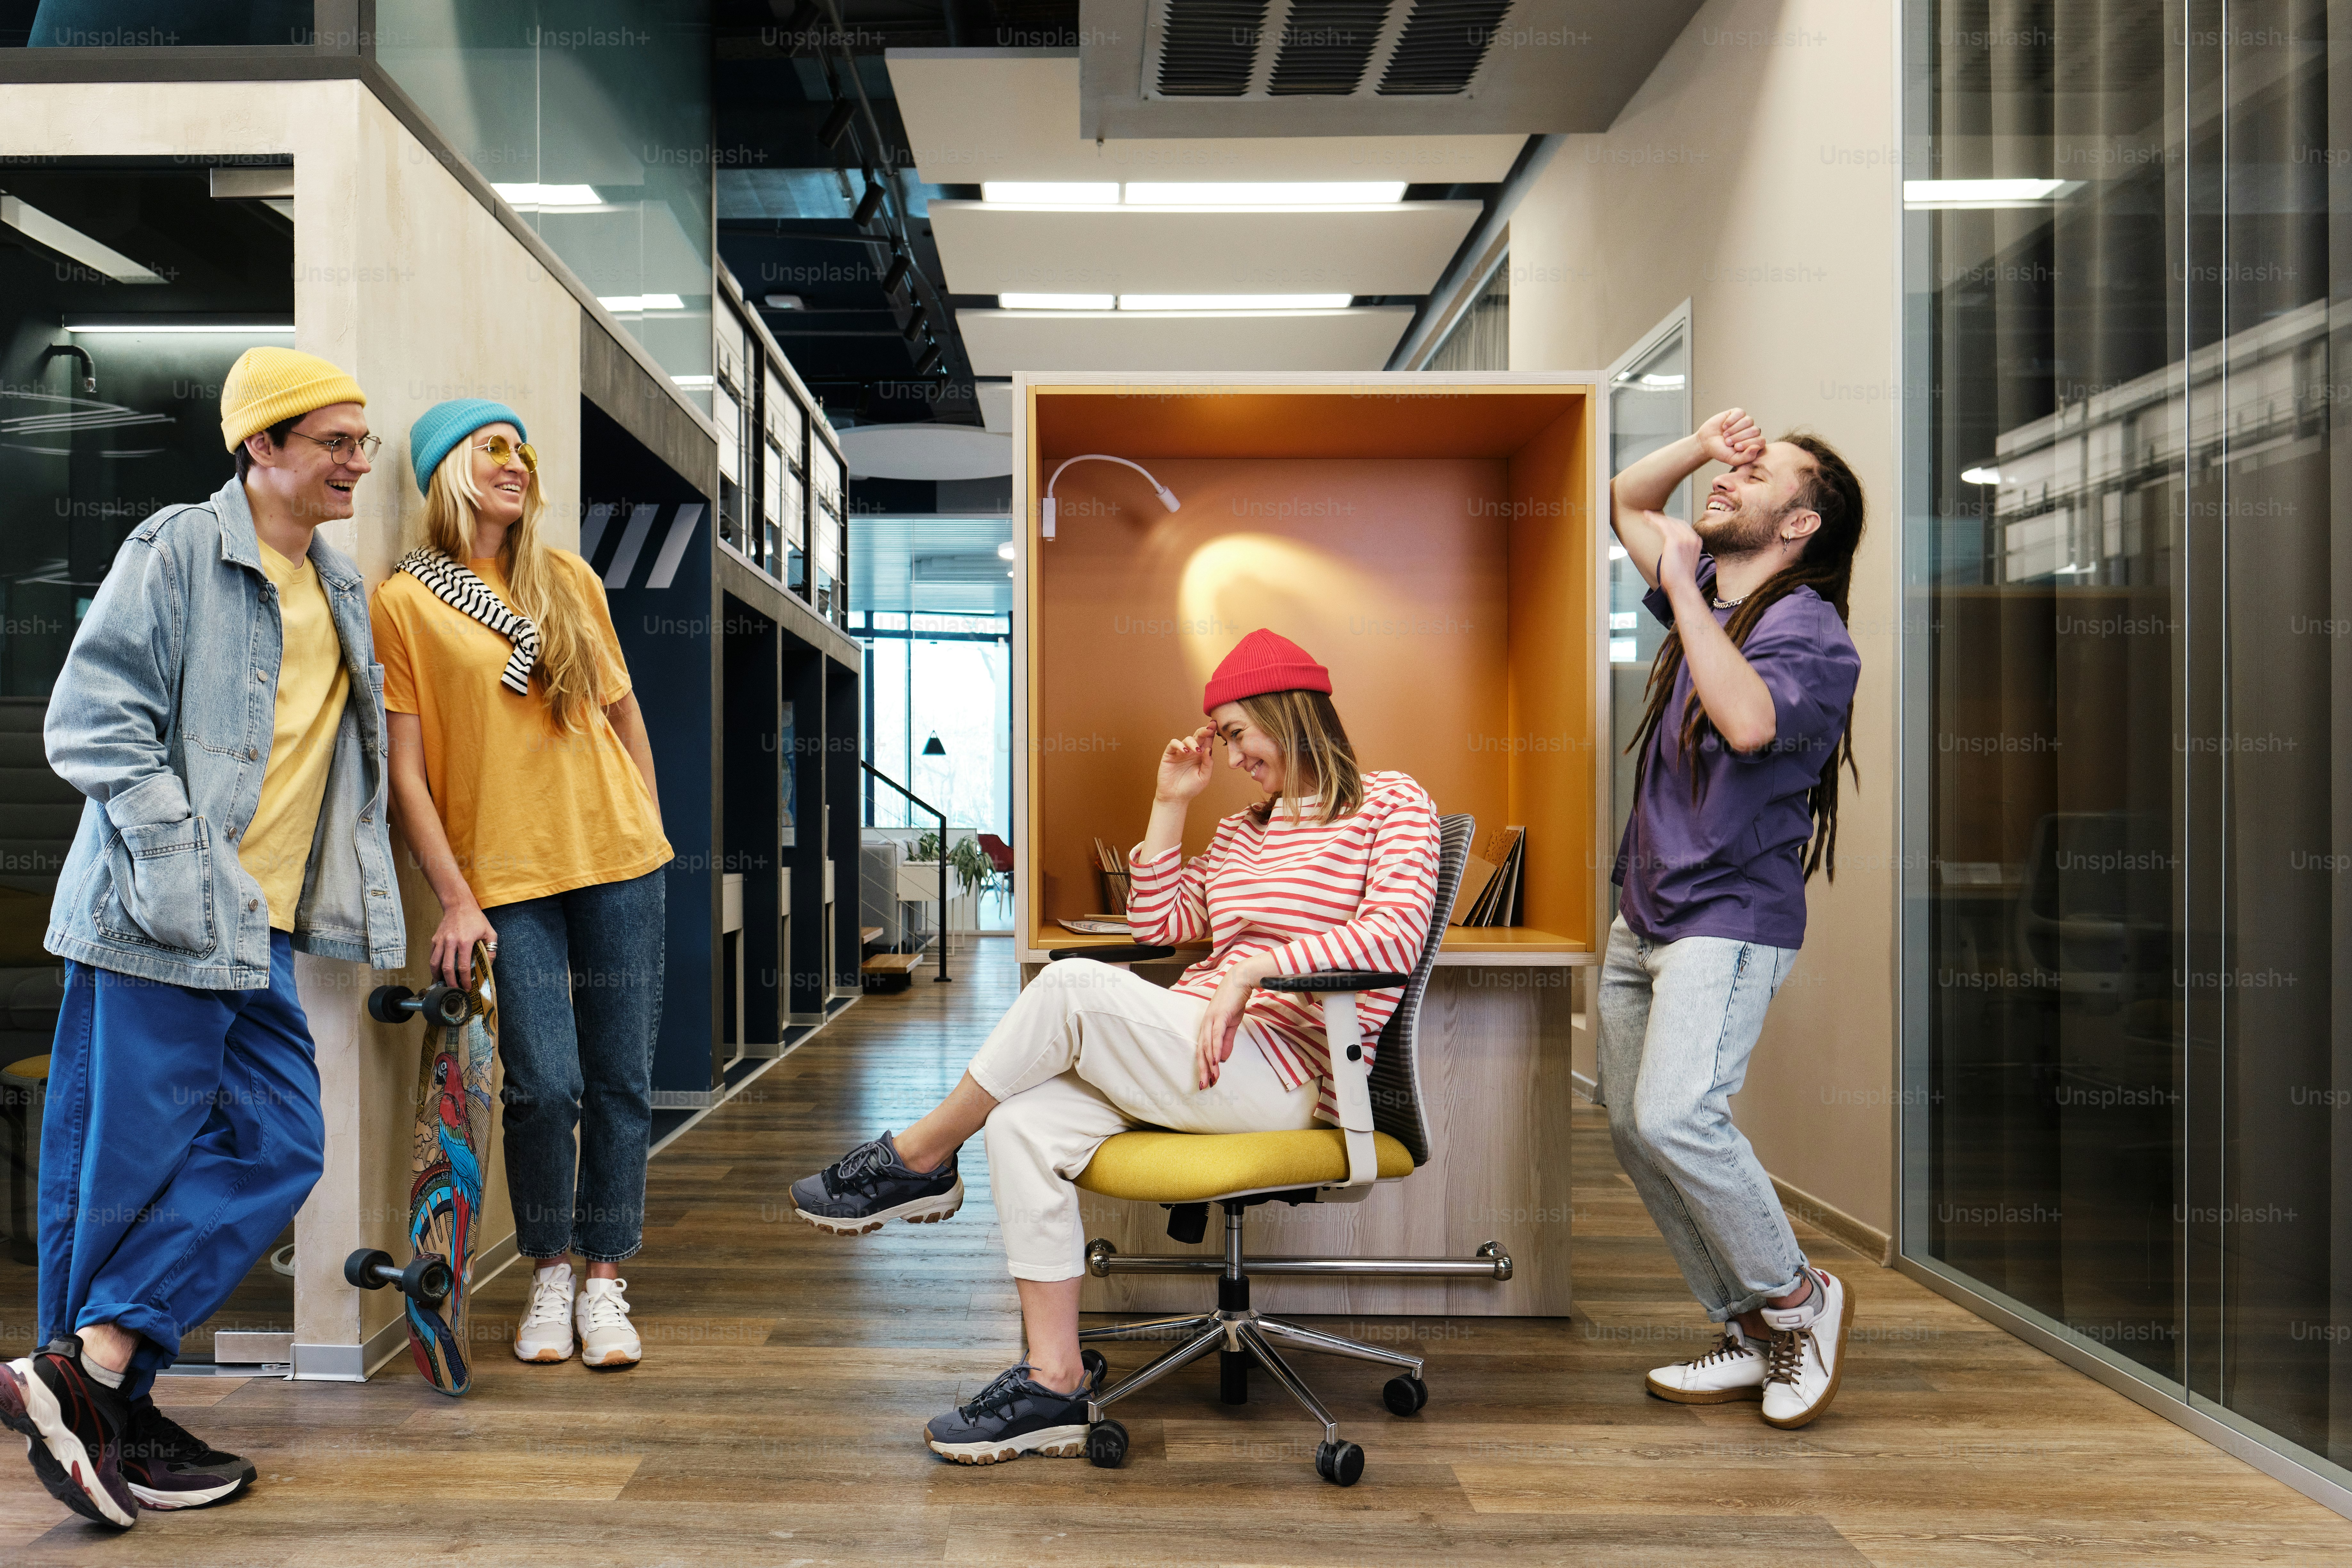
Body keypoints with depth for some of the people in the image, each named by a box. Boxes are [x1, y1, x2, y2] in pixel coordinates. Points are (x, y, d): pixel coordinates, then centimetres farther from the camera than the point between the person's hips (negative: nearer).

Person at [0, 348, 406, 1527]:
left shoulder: (338, 586, 18)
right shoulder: (176, 551, -6)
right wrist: (185, 869, -18)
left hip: (257, 934, 8)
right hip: (161, 922, -8)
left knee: (279, 1146, 4)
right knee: (132, 1160, -2)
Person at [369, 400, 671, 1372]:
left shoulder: (570, 582, 12)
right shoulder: (403, 601, 1)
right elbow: (406, 770, -2)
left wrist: (650, 831, 12)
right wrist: (455, 899, -7)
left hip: (617, 860, 3)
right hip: (506, 876, -3)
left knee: (622, 1080, 3)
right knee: (546, 1083, -7)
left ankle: (605, 1283, 16)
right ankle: (549, 1276, 16)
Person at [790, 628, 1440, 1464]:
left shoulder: (1392, 804, 3)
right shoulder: (1245, 829, 26)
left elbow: (1394, 934, -15)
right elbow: (1159, 924, 21)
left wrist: (1251, 970, -22)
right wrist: (1170, 804, 16)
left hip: (1284, 1074, -8)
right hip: (1194, 1050, 8)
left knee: (1072, 987, -26)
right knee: (1022, 1126, -17)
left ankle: (919, 1160, -5)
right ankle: (1054, 1385, -13)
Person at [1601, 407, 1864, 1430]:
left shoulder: (1812, 633, -11)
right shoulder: (1708, 592, 13)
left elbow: (1749, 721, -32)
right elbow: (1625, 503, 27)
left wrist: (1684, 591, -23)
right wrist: (1700, 441, 10)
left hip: (1732, 916, -8)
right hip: (1644, 914, 9)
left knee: (1676, 1116, -23)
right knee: (1632, 1128, 6)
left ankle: (1798, 1298, 2)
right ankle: (1752, 1338, 18)